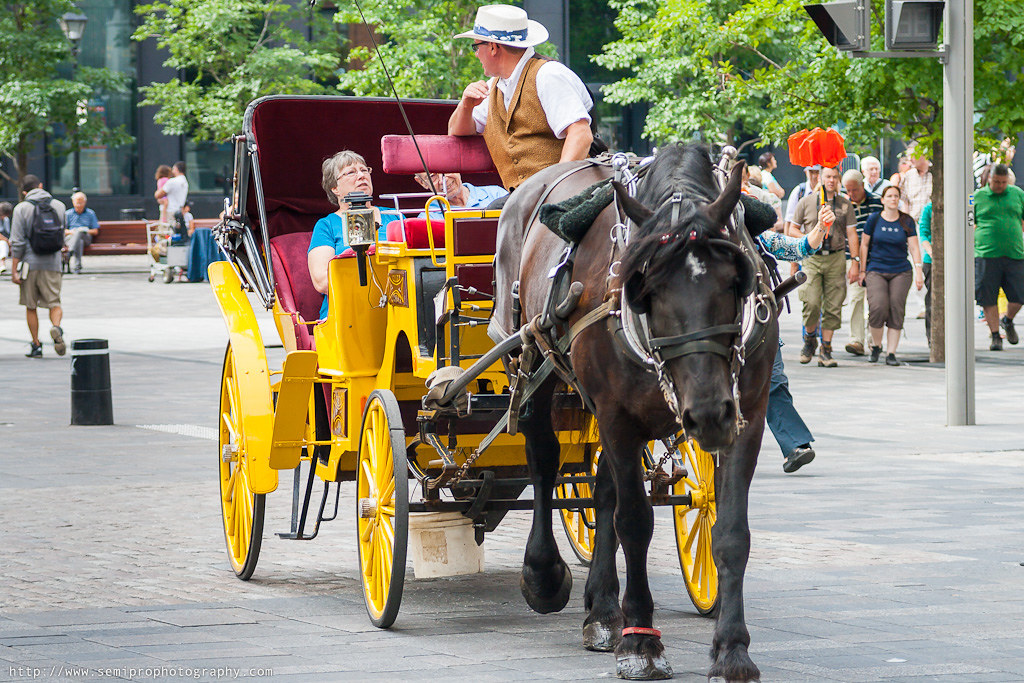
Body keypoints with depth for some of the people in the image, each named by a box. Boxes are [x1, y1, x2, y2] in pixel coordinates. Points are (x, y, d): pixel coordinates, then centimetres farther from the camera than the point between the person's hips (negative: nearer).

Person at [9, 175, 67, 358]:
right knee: (55, 304, 7)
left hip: (30, 263, -1)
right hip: (52, 264, 2)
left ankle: (36, 345, 12)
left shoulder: (22, 209, -5)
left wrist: (14, 271, -7)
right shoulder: (59, 206, 4)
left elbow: (17, 243, -9)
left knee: (30, 307, 11)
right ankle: (56, 327, -24)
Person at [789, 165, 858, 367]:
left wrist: (855, 263, 1)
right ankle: (809, 338, 13)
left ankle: (825, 350, 6)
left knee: (833, 307, -1)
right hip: (812, 259, -1)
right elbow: (792, 229, 12)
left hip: (836, 259, 1)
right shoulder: (806, 202, 6)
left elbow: (851, 235, 8)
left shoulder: (845, 204, 9)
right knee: (812, 303, -13)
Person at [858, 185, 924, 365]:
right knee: (878, 307, -17)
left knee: (896, 310, -7)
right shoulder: (874, 219, 4)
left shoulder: (907, 222, 5)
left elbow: (914, 247, 4)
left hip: (901, 272, 1)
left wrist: (918, 271, -5)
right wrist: (862, 269, 5)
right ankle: (875, 346, 5)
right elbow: (864, 244, 9)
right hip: (876, 271, -1)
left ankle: (891, 353, -2)